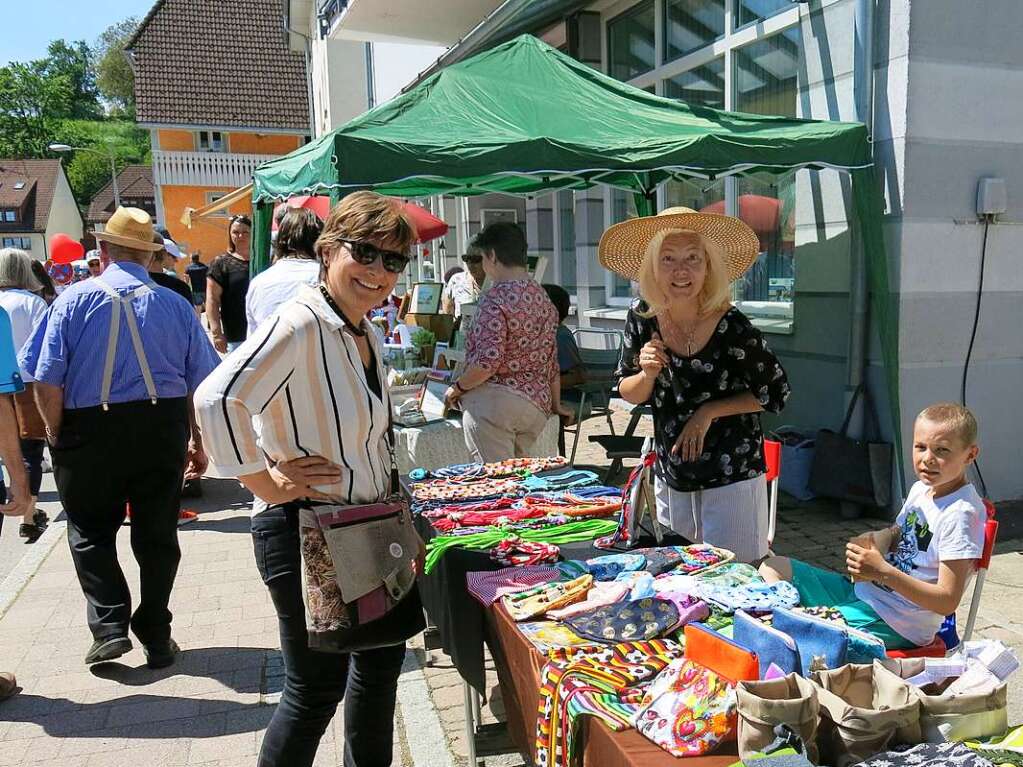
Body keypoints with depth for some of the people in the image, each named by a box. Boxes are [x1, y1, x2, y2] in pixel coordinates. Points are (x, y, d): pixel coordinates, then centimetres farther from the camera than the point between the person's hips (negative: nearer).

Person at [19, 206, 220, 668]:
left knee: (90, 532, 16)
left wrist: (57, 434, 6)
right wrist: (199, 442, 12)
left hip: (91, 430, -1)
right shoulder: (176, 305, 1)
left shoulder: (75, 299, -4)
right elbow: (203, 384, 2)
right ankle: (156, 638, 20)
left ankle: (109, 627, 5)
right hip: (163, 430, 2)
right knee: (157, 534, 12)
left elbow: (47, 382, -8)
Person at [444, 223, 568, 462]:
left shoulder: (495, 298, -13)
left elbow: (488, 362, -19)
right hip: (537, 405, 8)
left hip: (493, 401, -8)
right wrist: (555, 404, 28)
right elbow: (552, 360, 19)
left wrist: (457, 388, -3)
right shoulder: (543, 297, 13)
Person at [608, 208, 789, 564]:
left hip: (731, 479, -4)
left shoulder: (731, 326, -19)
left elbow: (776, 393, -7)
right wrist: (648, 374, -17)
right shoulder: (642, 318, -7)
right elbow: (628, 394, 4)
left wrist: (709, 411, -16)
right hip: (671, 479, 5)